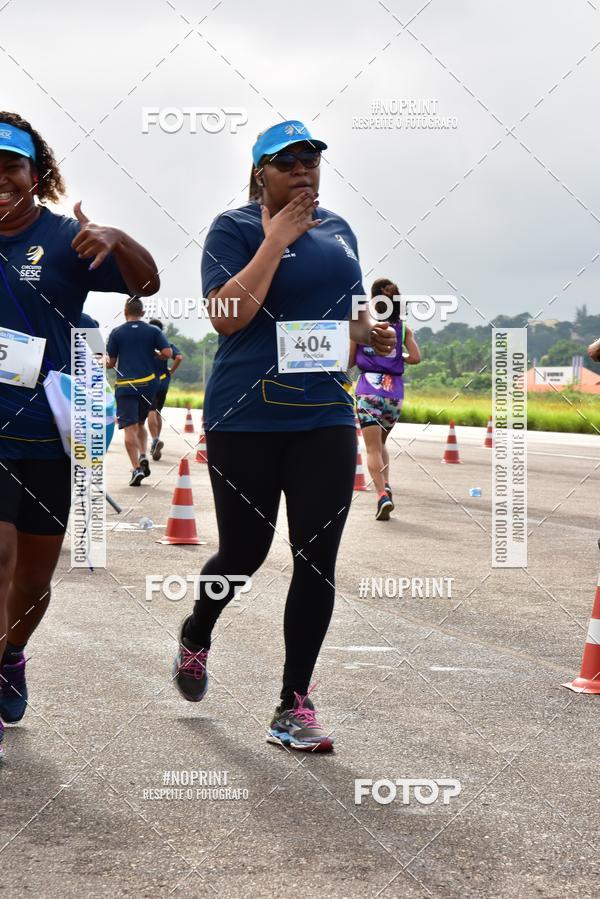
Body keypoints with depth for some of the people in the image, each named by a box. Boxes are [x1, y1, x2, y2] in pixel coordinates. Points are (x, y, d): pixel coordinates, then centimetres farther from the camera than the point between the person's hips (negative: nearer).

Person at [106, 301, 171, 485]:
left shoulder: (116, 333, 2)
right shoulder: (153, 331, 5)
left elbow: (111, 363, 6)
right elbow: (168, 353, -5)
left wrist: (105, 363, 29)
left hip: (125, 385, -2)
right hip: (148, 383, 3)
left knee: (129, 428, -6)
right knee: (140, 424, 21)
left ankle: (136, 468, -16)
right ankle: (143, 457, 1)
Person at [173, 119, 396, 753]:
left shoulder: (338, 229, 14)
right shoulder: (235, 228, -5)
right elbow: (227, 317, -18)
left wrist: (370, 332, 4)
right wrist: (277, 240, -17)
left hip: (325, 416, 4)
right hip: (246, 417, -4)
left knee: (317, 559, -3)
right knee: (244, 551, 5)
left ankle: (294, 704, 5)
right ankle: (196, 634, 38)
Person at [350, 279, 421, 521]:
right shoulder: (403, 328, 6)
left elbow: (350, 361, 4)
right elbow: (415, 357, -5)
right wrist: (398, 359, 14)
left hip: (368, 391, -3)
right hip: (394, 390, 3)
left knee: (373, 448, -5)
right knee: (381, 443, 21)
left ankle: (382, 495, -23)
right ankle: (385, 485, 2)